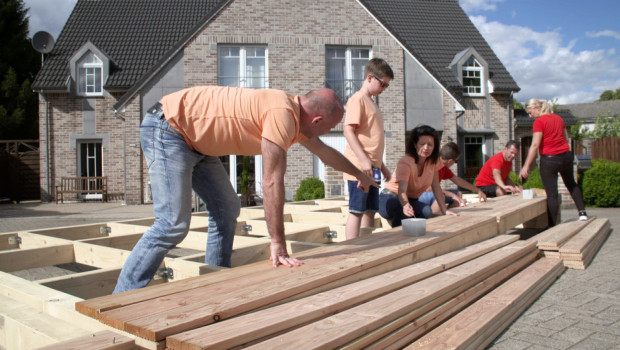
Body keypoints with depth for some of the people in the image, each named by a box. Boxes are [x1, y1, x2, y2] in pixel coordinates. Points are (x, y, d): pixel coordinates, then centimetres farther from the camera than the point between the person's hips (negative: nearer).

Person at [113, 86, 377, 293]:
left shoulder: (295, 114, 7)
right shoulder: (283, 114, -25)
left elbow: (325, 152, 25)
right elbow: (272, 181, -26)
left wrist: (360, 175, 38)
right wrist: (278, 244, -22)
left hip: (194, 141, 10)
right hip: (167, 129, -10)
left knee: (227, 211, 8)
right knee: (173, 225, -17)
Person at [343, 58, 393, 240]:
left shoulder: (371, 102, 22)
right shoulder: (357, 99, -7)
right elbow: (348, 131, -17)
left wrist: (381, 166, 24)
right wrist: (363, 159, -24)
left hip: (372, 168, 9)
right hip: (359, 167, -9)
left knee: (370, 211, 11)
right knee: (356, 211, -7)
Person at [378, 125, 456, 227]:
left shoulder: (433, 162, -3)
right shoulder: (405, 162, -22)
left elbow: (436, 187, 1)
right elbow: (402, 190, -37)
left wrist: (444, 211, -9)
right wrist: (406, 205, -58)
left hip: (411, 200, 6)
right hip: (391, 199, -6)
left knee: (426, 211, -27)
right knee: (405, 211, -39)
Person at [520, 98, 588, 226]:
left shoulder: (539, 121, -12)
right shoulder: (558, 118, 10)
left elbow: (535, 145, -19)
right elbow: (566, 138, 16)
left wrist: (526, 166, -20)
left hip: (549, 159, -7)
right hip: (566, 156, 7)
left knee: (551, 194, -3)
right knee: (571, 184, 30)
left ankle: (552, 226, -1)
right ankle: (582, 212, 25)